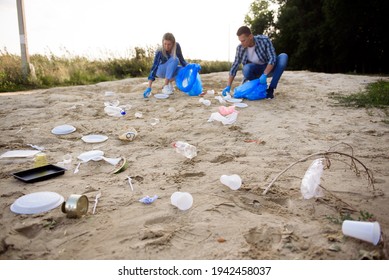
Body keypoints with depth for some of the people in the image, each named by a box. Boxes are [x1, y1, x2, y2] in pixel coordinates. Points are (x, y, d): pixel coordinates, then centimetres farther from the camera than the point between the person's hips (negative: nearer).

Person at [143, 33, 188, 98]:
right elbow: (154, 68, -30)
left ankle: (169, 82, -1)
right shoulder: (160, 52, -27)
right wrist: (149, 88, -38)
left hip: (171, 70, 4)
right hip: (161, 71, -4)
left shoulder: (177, 46, -18)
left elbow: (182, 60, -8)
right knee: (174, 59, -33)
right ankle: (165, 86, -30)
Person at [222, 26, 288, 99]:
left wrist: (264, 75, -39)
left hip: (269, 68, 0)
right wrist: (228, 86, -16)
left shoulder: (264, 40, -22)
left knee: (283, 56, -29)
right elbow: (235, 66, -10)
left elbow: (272, 58, -26)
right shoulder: (240, 48, -16)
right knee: (246, 68, -34)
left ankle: (271, 89, -23)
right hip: (257, 71, 0)